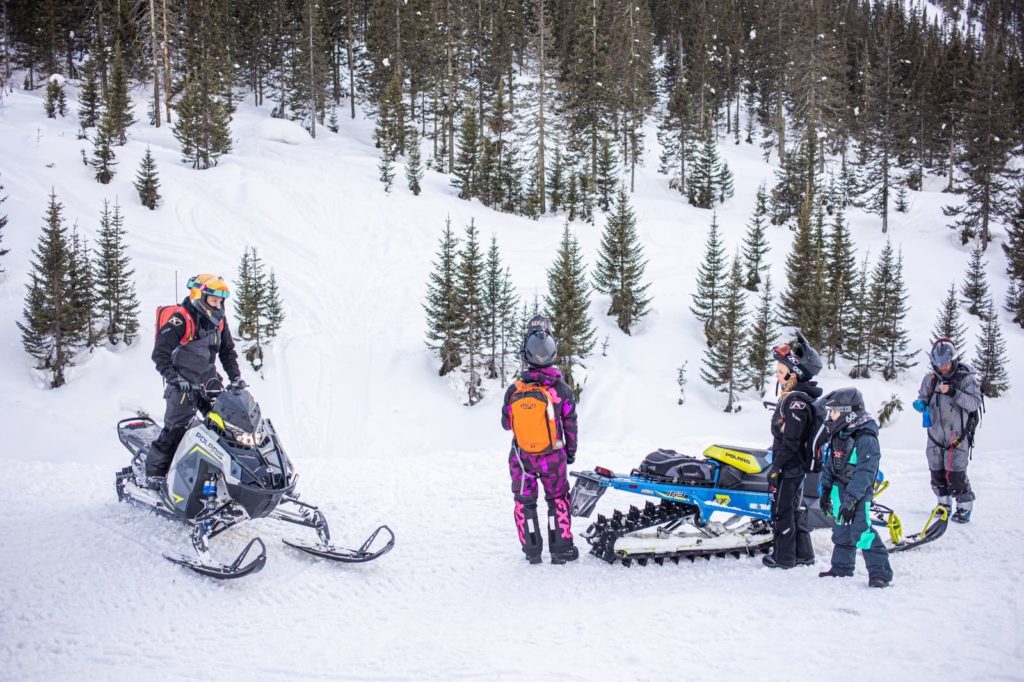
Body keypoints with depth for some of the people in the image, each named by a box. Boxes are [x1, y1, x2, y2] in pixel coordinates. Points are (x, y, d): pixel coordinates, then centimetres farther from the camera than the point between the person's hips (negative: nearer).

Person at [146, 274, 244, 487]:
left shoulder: (218, 321, 8)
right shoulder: (179, 319, -15)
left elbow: (228, 351, 18)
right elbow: (160, 353, -18)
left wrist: (235, 378, 5)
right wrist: (174, 378, -28)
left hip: (209, 382, 7)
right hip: (183, 386, -7)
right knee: (175, 428, -10)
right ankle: (154, 472, 0)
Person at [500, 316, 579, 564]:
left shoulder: (513, 390, -12)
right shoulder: (561, 389, -13)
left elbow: (506, 423, -1)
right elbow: (570, 423, -5)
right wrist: (571, 450, 9)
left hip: (521, 457, 1)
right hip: (552, 457, -1)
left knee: (525, 501, 14)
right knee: (558, 498, 15)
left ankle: (532, 550, 18)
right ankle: (561, 549, 16)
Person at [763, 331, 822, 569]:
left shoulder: (796, 401, -21)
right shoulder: (794, 395, 10)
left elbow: (790, 441, -23)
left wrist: (776, 467, -20)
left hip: (788, 467, -10)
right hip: (797, 466, 10)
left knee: (782, 510, 0)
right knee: (795, 509, 17)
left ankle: (783, 557, 9)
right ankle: (803, 554, 25)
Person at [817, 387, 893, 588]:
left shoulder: (866, 439, -19)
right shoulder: (837, 436, 8)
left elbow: (865, 472, -23)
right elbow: (830, 463, 18)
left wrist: (851, 499, -25)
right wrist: (825, 490, 16)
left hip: (859, 492, -9)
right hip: (839, 489, 9)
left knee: (861, 531, -16)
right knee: (841, 531, 18)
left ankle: (880, 573, -12)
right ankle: (842, 567, 33)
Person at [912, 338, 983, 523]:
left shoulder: (967, 377, -9)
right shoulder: (930, 379, 3)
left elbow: (975, 403, -18)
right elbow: (923, 398, 15)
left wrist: (953, 393, -30)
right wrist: (920, 404, -9)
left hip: (957, 437, -5)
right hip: (935, 436, 5)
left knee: (956, 475, -7)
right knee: (937, 474, 12)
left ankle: (965, 508, 10)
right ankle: (944, 503, 31)